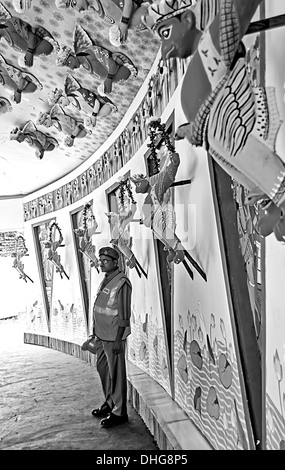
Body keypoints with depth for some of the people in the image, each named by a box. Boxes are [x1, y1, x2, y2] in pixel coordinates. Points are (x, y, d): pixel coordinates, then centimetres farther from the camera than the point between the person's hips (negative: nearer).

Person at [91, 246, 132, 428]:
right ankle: (109, 403, 37)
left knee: (116, 374, 4)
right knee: (103, 369, 19)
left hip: (113, 337, -9)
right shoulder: (106, 280, 9)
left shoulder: (121, 282, -18)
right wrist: (95, 331, 17)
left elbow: (123, 315, -19)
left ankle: (119, 413, 19)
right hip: (101, 335, 9)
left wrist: (118, 340, -19)